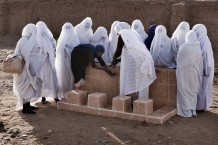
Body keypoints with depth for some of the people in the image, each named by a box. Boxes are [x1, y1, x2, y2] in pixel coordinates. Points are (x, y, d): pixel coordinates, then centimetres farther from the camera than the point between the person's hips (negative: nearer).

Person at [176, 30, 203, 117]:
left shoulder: (183, 47, -11)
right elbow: (200, 62, 2)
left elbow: (179, 61, -1)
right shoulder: (198, 48, -4)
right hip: (194, 73, 3)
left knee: (185, 91, 5)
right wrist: (199, 73, 12)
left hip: (184, 73, -3)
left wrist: (179, 70, 15)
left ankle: (186, 111, 7)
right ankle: (193, 110, 19)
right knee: (193, 91, 14)